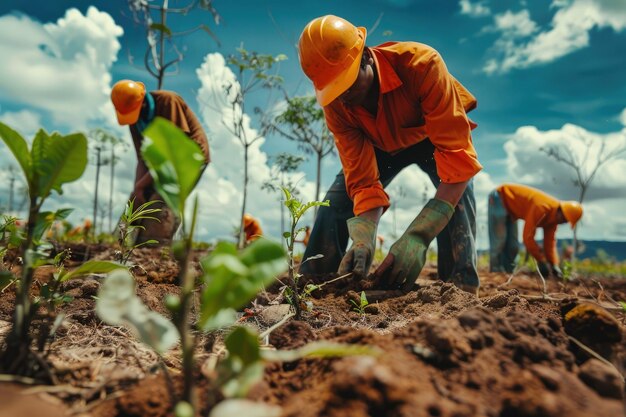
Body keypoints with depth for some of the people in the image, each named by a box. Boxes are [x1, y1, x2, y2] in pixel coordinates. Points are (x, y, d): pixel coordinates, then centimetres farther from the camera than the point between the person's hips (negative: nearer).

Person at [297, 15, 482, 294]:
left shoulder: (420, 62, -40)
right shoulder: (335, 106, -28)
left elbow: (457, 152, -45)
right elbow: (363, 181, -29)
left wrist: (418, 236, -55)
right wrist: (363, 240, -49)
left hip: (433, 136, -2)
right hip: (382, 145, 3)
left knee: (457, 191, -33)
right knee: (336, 202, -11)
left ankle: (460, 289, -26)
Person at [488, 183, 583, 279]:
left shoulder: (554, 215, -5)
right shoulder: (541, 208, -33)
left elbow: (550, 241, 2)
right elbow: (528, 236, -31)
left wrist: (554, 265, -6)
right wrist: (541, 260, -24)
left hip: (509, 206, 9)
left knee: (513, 245, 4)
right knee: (499, 240, -16)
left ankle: (507, 272, 9)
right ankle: (496, 273, -13)